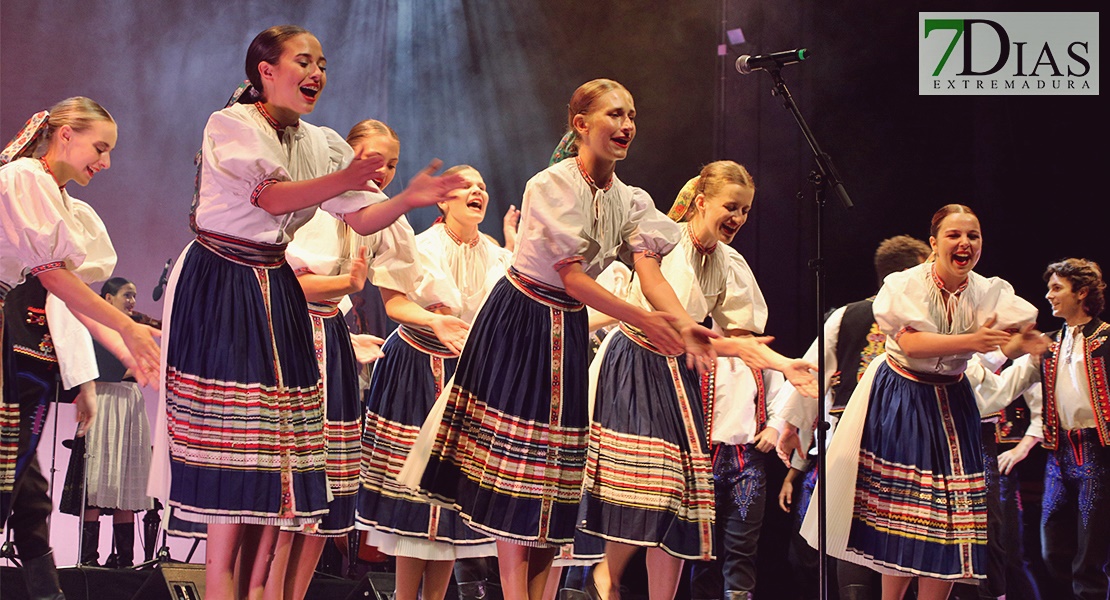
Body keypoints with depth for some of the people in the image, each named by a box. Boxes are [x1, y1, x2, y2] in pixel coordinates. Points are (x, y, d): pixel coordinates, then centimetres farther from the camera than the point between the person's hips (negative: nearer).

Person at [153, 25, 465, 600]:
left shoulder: (320, 143, 11)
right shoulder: (231, 125, -9)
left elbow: (362, 218, 4)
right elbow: (272, 197, -23)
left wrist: (410, 198, -15)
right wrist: (342, 180, -39)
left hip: (275, 293, 7)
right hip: (219, 287, -7)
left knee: (275, 443, 2)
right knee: (229, 443, -12)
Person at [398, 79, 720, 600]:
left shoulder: (630, 202, 2)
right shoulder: (551, 186, -17)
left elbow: (650, 271, -13)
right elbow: (570, 278, -22)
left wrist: (683, 326, -32)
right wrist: (642, 320, -29)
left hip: (568, 330, 6)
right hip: (520, 320, -6)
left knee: (556, 454, 5)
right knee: (516, 446, -9)